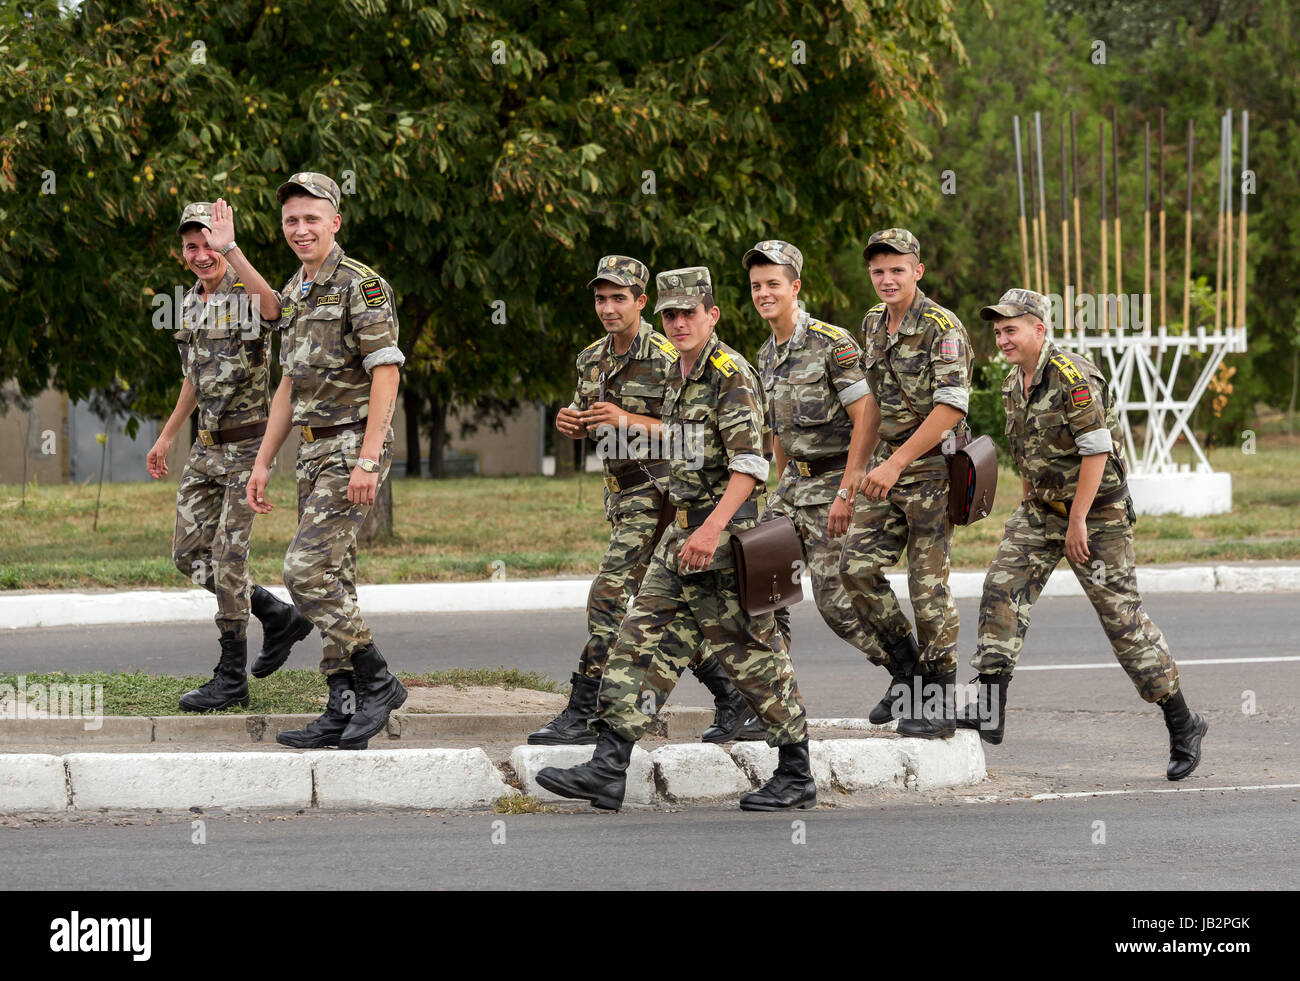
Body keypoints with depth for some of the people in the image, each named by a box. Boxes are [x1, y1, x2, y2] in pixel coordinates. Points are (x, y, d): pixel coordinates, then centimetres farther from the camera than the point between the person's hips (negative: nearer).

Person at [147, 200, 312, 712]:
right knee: (188, 553, 8)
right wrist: (167, 436, 28)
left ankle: (231, 678, -1)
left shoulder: (246, 296, -14)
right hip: (207, 447, 8)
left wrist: (231, 249, -50)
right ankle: (279, 618, 23)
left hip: (247, 444, -8)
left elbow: (272, 305, -42)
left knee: (228, 556, -8)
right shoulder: (189, 304, 11)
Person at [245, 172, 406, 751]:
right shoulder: (294, 295, 15)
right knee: (331, 580, 7)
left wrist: (367, 461, -24)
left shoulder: (362, 287, -12)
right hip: (313, 449, 9)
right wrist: (263, 461, 17)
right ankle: (344, 712, 9)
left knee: (306, 570, -16)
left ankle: (376, 682, -7)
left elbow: (386, 375, -18)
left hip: (353, 447, -9)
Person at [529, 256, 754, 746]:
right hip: (620, 493, 9)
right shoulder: (593, 359, 10)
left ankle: (583, 714, -13)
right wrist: (570, 422, -2)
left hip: (655, 490, -9)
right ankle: (732, 697, 21)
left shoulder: (666, 359, -14)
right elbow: (586, 423, 22)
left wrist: (628, 420, -26)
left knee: (609, 595, -14)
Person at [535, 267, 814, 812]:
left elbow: (750, 463, -21)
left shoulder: (732, 374, -12)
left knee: (751, 653, -3)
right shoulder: (682, 378, 16)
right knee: (645, 639, 1)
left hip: (726, 533, -9)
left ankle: (796, 777, 8)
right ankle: (607, 771, -4)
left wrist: (713, 528, -30)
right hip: (682, 532, 9)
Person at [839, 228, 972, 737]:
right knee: (857, 566, -1)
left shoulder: (943, 328, -14)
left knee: (928, 583, -5)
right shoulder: (874, 324, 11)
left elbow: (950, 408, -21)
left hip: (933, 470, -7)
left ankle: (937, 703, 3)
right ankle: (906, 671, 14)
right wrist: (855, 471, 16)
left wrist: (896, 463, -25)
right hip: (888, 467, 7)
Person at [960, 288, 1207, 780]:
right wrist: (1026, 512, 16)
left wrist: (1078, 521, -22)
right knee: (1002, 590, -8)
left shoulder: (1073, 377, -21)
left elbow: (1096, 450, -23)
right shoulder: (1015, 383, 7)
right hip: (1041, 510, 8)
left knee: (1122, 615, -4)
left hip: (1097, 511, -8)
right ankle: (989, 711, -9)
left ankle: (1183, 726, 7)